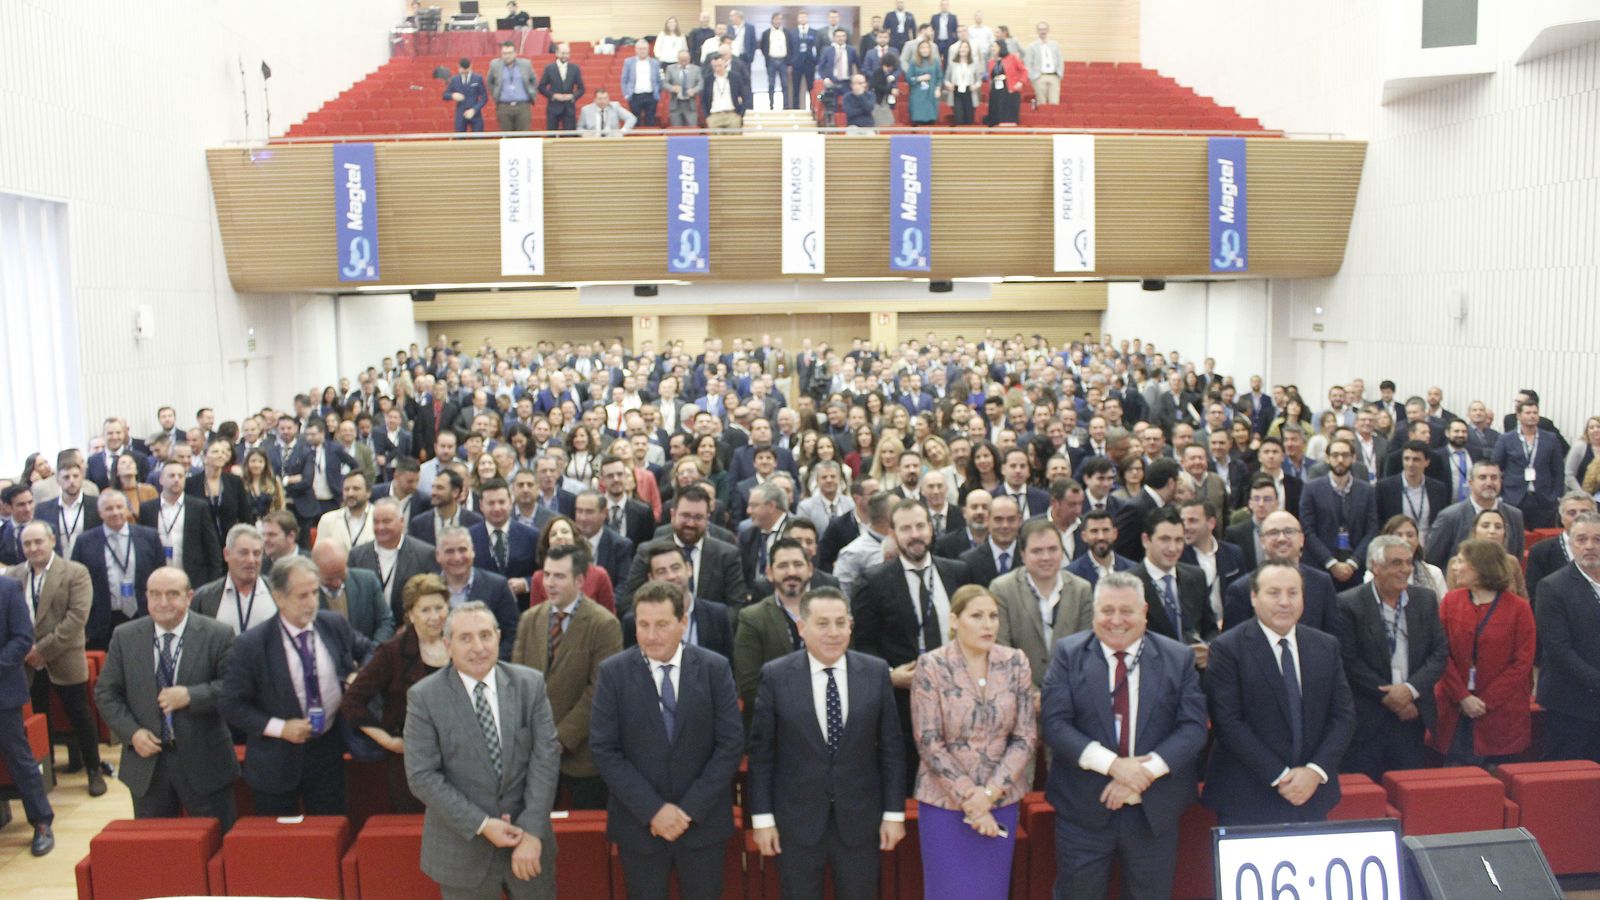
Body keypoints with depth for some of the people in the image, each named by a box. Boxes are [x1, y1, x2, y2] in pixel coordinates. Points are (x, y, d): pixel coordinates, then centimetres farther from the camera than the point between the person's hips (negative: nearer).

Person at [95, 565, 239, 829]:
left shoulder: (218, 635, -6)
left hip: (205, 765, -2)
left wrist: (191, 696, -23)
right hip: (147, 761, 3)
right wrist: (132, 733, -7)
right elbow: (106, 693, 6)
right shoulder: (124, 637, 3)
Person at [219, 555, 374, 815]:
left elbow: (367, 651, 14)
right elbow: (231, 705, -10)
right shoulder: (251, 645, -15)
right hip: (276, 762, -2)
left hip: (327, 752, 3)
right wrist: (280, 728, -18)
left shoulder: (335, 625, -4)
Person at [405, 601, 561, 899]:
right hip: (462, 846, -1)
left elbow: (546, 755, -6)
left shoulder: (530, 684, -4)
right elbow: (422, 776, -11)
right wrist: (481, 825, -16)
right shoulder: (424, 697, -9)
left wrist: (532, 832, -14)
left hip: (527, 832, 2)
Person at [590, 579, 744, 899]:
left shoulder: (715, 668, -4)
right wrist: (652, 809, -14)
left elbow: (731, 744, -6)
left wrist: (690, 808, -11)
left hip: (703, 821, 0)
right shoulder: (613, 672, -5)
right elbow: (604, 750, -7)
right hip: (638, 823, 0)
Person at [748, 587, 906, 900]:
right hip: (796, 822, -1)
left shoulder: (876, 672, -2)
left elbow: (891, 747, 1)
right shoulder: (776, 675, -6)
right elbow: (761, 752, -3)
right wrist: (762, 817, -5)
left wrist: (894, 813, 0)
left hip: (860, 821, 1)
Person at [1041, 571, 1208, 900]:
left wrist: (1146, 772, -17)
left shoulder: (1178, 657, 2)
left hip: (1156, 810, 1)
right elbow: (1053, 722, -9)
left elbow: (1193, 726, -4)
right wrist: (1112, 764, -20)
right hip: (1083, 810, -1)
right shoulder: (1068, 653, -1)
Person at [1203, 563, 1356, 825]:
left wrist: (1315, 770, -9)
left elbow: (1344, 715, 5)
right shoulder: (1227, 649, -8)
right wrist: (1279, 776, -16)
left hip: (1313, 796, 4)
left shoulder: (1326, 646, 7)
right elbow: (1228, 722, -13)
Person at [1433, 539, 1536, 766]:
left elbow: (1522, 663, -5)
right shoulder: (1450, 602, 4)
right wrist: (1462, 697, -12)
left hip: (1500, 716, -2)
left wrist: (1486, 701, -11)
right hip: (1454, 712, 2)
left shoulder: (1518, 608, -2)